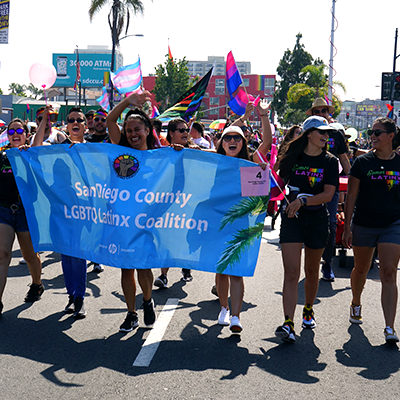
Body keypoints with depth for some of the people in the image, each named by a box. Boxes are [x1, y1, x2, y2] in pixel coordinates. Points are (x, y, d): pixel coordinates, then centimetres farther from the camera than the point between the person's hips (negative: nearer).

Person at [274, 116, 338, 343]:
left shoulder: (330, 162, 1)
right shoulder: (293, 157, 4)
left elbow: (328, 195, -9)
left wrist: (303, 200, -20)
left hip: (317, 219, 1)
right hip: (292, 218, -1)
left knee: (312, 270, 14)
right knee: (291, 272, -10)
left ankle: (309, 309, 39)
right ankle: (288, 324, -14)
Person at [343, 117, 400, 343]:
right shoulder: (363, 162, -2)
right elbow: (351, 195, -1)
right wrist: (347, 227, -4)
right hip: (364, 224, 0)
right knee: (361, 269, 16)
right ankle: (356, 304, 45)